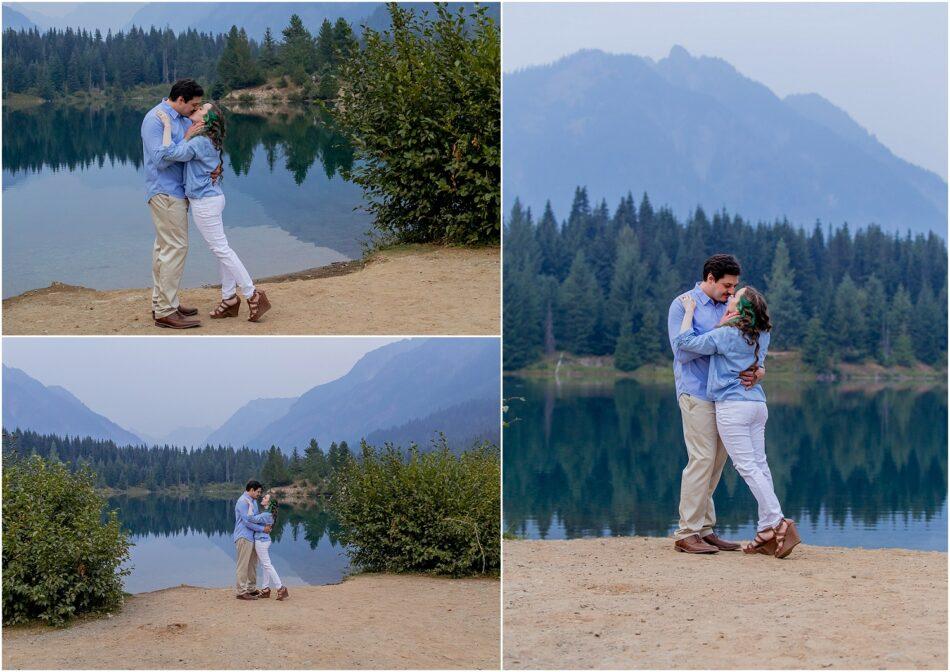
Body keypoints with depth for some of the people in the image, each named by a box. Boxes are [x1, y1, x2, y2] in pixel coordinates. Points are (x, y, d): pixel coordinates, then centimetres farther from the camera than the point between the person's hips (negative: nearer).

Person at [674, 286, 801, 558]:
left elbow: (685, 342, -11)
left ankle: (778, 523, -15)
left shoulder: (725, 335, -13)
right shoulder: (761, 335, 9)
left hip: (733, 407, -7)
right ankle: (767, 531, 6)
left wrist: (689, 310, 0)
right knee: (760, 464, 7)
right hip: (757, 404, 7)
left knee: (748, 467, -7)